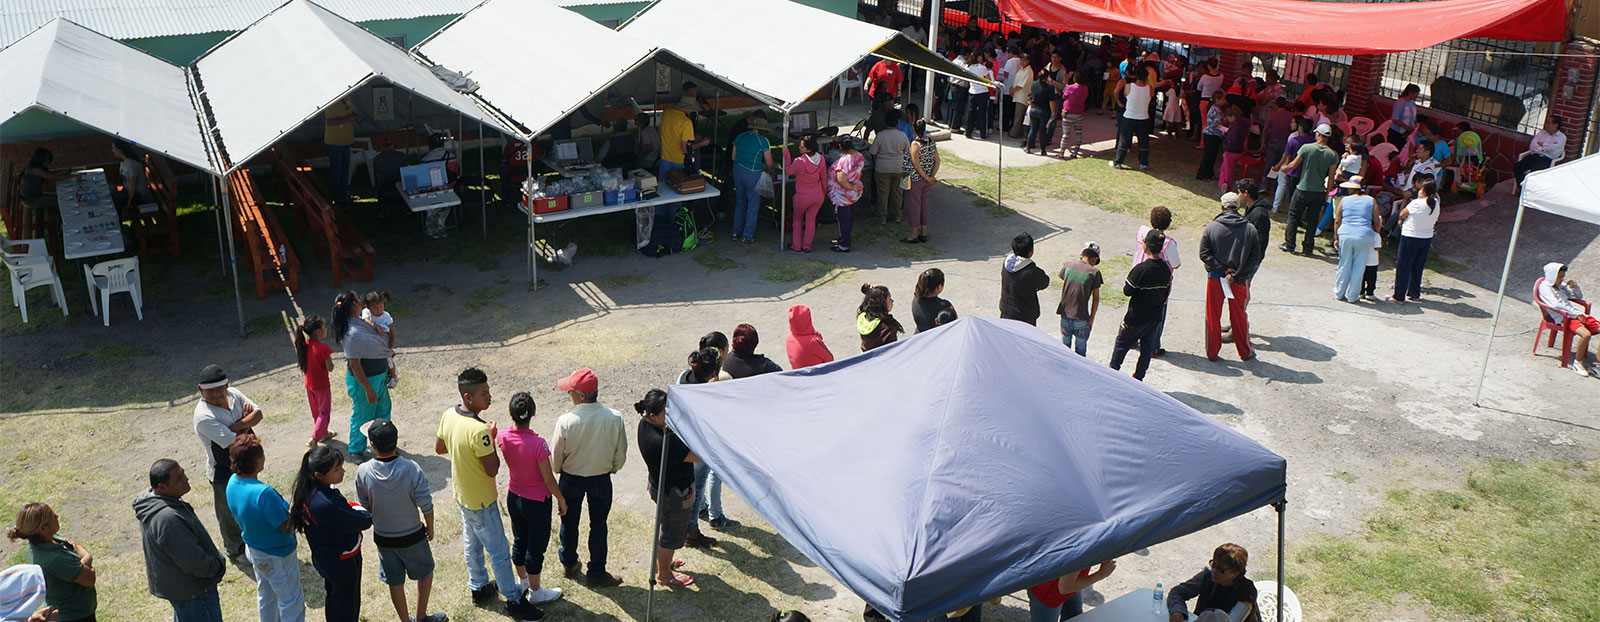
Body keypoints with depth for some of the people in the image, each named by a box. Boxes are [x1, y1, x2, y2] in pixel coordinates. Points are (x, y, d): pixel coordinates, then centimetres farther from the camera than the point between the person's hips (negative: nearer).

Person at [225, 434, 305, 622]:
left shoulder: (233, 482, -11)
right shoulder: (264, 493, -37)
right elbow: (286, 526, -28)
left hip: (254, 549, 8)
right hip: (277, 557, -8)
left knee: (266, 595, 29)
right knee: (291, 601, 12)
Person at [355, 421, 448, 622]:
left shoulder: (363, 472, -19)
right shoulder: (411, 469, -24)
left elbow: (365, 507, -5)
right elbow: (426, 505, -17)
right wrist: (430, 528, 3)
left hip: (383, 537, 2)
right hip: (412, 535, -2)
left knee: (395, 582, 19)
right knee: (425, 571, 23)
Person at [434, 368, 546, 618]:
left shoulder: (449, 415, -9)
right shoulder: (479, 431, -36)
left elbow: (439, 448, 6)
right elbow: (492, 470, -26)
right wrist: (491, 439, -16)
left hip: (461, 492, 9)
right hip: (480, 501, -9)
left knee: (471, 541, 25)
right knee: (499, 550, 6)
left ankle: (478, 587, 43)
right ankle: (514, 601, 19)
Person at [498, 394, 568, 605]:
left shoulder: (503, 438, -14)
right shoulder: (538, 444, -31)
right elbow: (548, 479, -21)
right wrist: (561, 499, -4)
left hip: (513, 498, 6)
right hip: (537, 502, -6)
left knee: (519, 541, 25)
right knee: (536, 547, 13)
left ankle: (523, 581, 45)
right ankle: (535, 592, 29)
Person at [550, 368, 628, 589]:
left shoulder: (566, 421, -25)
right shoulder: (614, 418, -19)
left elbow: (556, 458, -12)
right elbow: (621, 455, -8)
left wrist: (558, 470, 11)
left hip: (571, 479, -1)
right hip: (601, 479, 1)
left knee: (569, 522, 22)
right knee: (598, 525, 17)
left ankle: (569, 564, 41)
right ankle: (596, 573, 27)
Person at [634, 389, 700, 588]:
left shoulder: (645, 423, -10)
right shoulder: (661, 442, -38)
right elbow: (697, 455, -32)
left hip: (659, 487, 9)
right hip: (675, 495, -9)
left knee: (667, 527, 31)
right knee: (673, 534, 15)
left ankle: (660, 562, 54)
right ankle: (663, 575, 38)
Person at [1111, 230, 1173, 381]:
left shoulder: (1140, 269, -26)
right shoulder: (1166, 269, -5)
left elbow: (1127, 292, -20)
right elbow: (1167, 290, 6)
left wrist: (1125, 284, 1)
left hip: (1136, 318, -5)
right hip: (1155, 317, 5)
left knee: (1121, 344, 14)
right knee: (1147, 347, 17)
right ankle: (1139, 377, 26)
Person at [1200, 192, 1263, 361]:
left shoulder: (1211, 227, -8)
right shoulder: (1250, 229, -5)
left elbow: (1204, 254, -12)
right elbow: (1255, 258, -9)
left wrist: (1223, 269, -12)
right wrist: (1237, 275, -12)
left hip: (1215, 278, -1)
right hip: (1240, 281, 1)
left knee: (1213, 317, 12)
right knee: (1239, 317, 15)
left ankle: (1211, 352, 19)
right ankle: (1245, 352, 27)